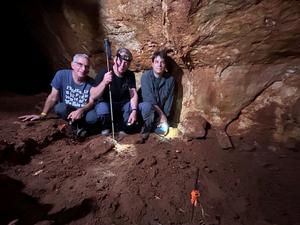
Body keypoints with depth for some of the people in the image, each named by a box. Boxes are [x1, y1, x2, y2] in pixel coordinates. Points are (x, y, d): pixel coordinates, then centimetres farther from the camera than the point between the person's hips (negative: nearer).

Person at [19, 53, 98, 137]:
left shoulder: (91, 82, -13)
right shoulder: (61, 75, -14)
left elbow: (92, 102, -14)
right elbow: (53, 97, -11)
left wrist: (81, 110, -35)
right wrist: (43, 114, -20)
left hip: (84, 111, 0)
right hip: (67, 110, 1)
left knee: (93, 117, -34)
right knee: (60, 108, -34)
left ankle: (81, 125, 3)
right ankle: (74, 124, -3)